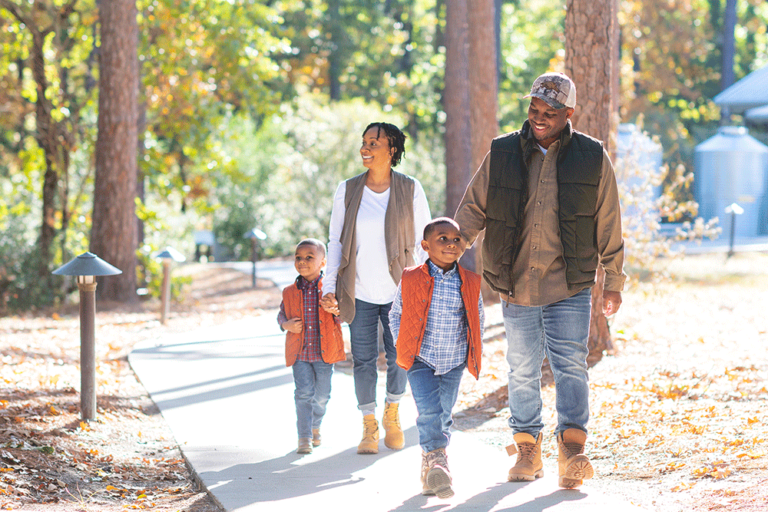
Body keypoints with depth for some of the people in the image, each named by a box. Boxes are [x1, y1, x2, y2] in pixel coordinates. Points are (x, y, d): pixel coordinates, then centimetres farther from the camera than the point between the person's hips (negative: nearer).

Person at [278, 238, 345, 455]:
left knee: (322, 395, 10)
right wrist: (287, 325, -8)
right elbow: (281, 315, 14)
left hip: (324, 352, 0)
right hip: (300, 352, 0)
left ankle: (315, 426, 37)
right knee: (304, 392, -10)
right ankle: (304, 437, -2)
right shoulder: (290, 292, 3)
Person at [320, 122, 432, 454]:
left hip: (399, 290, -1)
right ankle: (369, 427, 16)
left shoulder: (411, 190, -2)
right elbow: (335, 241, 6)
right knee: (363, 360, 2)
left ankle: (392, 415, 29)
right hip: (360, 292, 1)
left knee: (400, 358, 4)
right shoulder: (347, 191, 1)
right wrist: (329, 288, -1)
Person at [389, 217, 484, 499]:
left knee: (443, 413, 10)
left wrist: (474, 350, 8)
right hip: (420, 359, -3)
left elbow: (478, 317, 13)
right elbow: (396, 314, 6)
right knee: (429, 410, -17)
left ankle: (429, 465, 25)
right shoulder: (411, 280, -7)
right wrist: (402, 345, 1)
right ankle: (438, 460, -19)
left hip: (454, 362, 3)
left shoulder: (470, 283, -2)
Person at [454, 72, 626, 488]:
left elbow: (608, 227, 7)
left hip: (570, 286, -2)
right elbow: (472, 209, 11)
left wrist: (614, 282, 10)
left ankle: (572, 451, -16)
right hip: (516, 286, 2)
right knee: (522, 371, 9)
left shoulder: (592, 158, 0)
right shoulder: (502, 154, 3)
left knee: (570, 366, -12)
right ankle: (527, 450, 19)